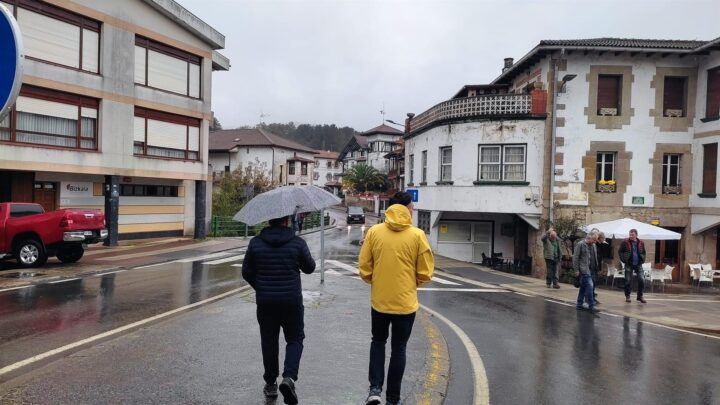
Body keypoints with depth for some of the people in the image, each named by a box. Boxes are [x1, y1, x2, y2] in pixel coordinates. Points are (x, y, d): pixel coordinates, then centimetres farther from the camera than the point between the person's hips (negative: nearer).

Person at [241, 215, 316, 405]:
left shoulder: (256, 243, -2)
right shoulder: (298, 243, -8)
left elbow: (247, 272, 5)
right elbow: (309, 268, 3)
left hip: (265, 302, 2)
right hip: (292, 301, -2)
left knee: (269, 341, 15)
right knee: (295, 339, 12)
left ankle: (270, 384, 23)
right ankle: (289, 377, -7)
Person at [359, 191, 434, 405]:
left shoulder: (374, 232, -5)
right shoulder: (417, 235, -9)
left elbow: (364, 267, -2)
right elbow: (425, 273, -5)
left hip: (379, 300, 1)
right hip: (405, 302, -1)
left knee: (378, 341, 23)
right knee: (398, 348, 14)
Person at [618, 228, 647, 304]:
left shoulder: (641, 243, 4)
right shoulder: (625, 242, -5)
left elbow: (643, 252, 18)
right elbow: (620, 251, 1)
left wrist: (642, 260, 6)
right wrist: (624, 260, -6)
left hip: (638, 264, 2)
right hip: (629, 264, -2)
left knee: (642, 280, -4)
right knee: (628, 280, 2)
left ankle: (640, 296, 11)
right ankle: (627, 296, 15)